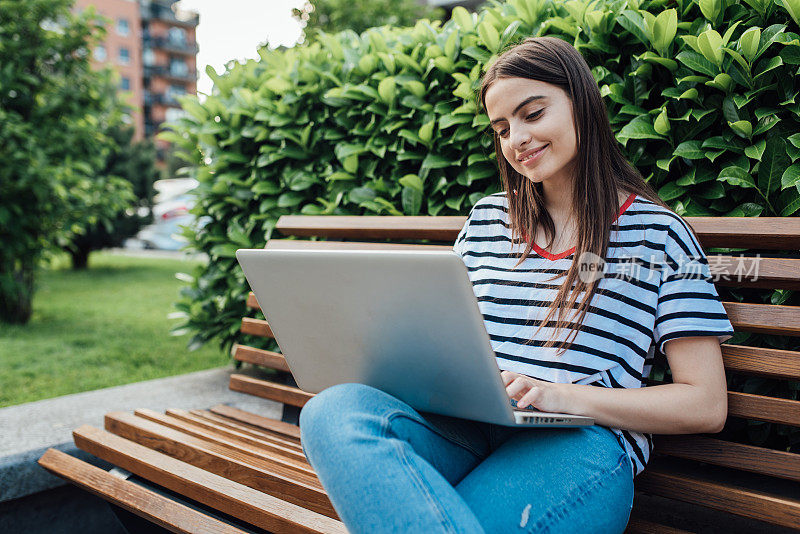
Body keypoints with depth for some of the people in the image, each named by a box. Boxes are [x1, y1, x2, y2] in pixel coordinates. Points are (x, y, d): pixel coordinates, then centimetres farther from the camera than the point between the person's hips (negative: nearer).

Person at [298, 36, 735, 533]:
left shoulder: (657, 234, 7)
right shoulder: (486, 218, 19)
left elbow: (706, 406, 1)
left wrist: (565, 396, -13)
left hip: (578, 442, -5)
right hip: (464, 425, 5)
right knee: (333, 410, -29)